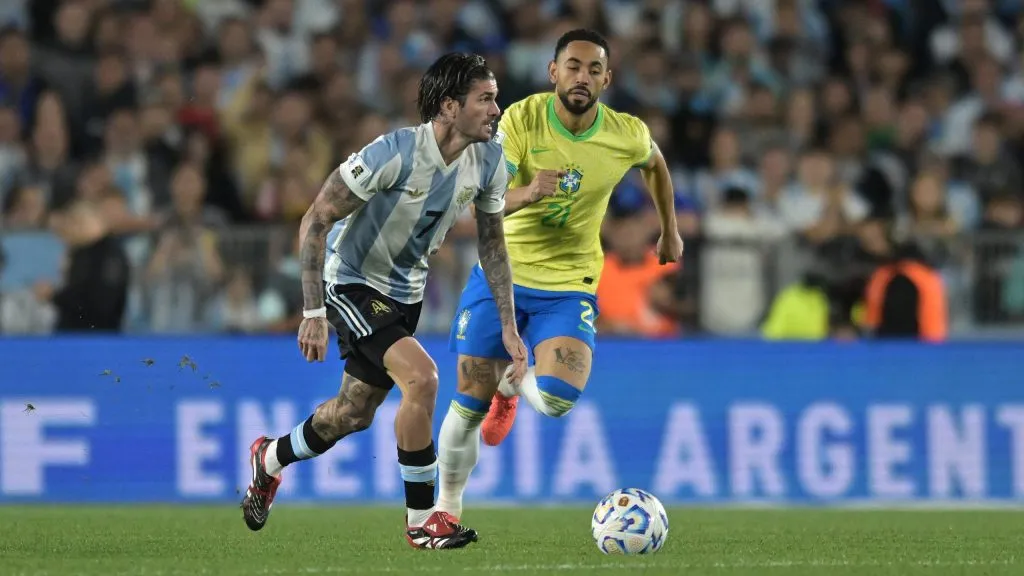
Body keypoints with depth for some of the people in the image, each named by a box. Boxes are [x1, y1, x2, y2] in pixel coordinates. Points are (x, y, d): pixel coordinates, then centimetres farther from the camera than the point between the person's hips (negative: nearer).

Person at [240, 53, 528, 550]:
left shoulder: (489, 162, -9)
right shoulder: (394, 154, -29)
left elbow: (492, 241, 7)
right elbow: (315, 221, -23)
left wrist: (508, 325, 2)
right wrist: (313, 314, -25)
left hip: (405, 293, 7)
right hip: (352, 281, -7)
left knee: (354, 414, 16)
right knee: (421, 378, -25)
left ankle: (270, 459, 45)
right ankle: (422, 520, -13)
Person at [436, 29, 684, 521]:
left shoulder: (627, 135, -9)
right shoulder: (522, 119, -16)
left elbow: (655, 164, 17)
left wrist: (670, 231, 26)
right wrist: (526, 194, -42)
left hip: (568, 285, 1)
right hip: (501, 273, -1)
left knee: (557, 399, -22)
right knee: (469, 406, 1)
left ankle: (512, 381, 16)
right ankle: (447, 505, 28)